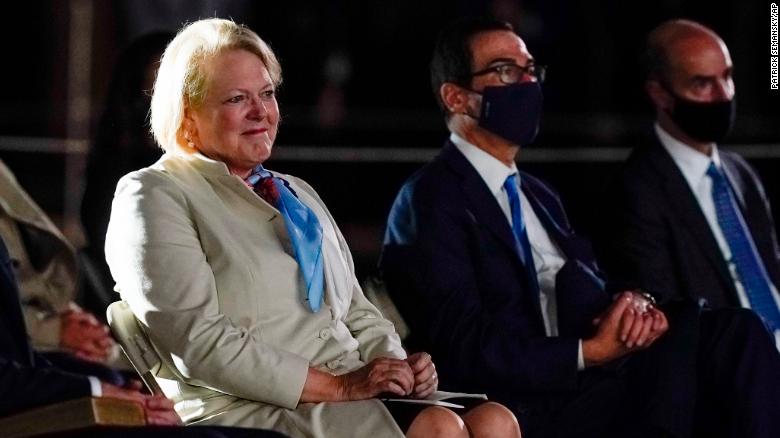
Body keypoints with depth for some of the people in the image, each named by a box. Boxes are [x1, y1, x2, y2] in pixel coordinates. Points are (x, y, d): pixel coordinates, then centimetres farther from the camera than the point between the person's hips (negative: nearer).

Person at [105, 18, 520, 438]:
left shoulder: (298, 194, 28)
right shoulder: (153, 196, 1)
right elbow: (199, 342, -10)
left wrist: (398, 368, 2)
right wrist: (338, 385, -14)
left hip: (359, 397, 7)